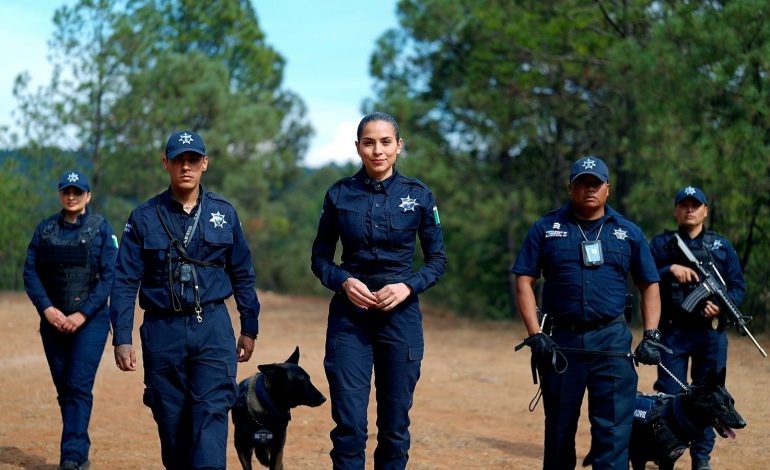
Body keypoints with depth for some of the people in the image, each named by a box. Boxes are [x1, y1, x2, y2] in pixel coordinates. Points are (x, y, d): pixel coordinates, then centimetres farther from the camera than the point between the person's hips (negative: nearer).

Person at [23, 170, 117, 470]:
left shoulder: (101, 228, 1)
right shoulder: (45, 229, 9)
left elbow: (109, 276, -6)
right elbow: (30, 273, 5)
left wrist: (83, 314, -14)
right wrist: (47, 308, -10)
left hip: (90, 320, -4)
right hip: (53, 320, 4)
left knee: (79, 387, -13)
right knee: (64, 389, 7)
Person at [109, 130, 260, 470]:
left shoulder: (223, 213, 7)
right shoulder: (145, 218, 3)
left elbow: (243, 275, 13)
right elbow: (125, 282, 1)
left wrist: (249, 329, 12)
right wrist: (122, 338, -6)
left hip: (213, 328, 0)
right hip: (162, 331, 0)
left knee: (211, 414, -12)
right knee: (170, 421, 7)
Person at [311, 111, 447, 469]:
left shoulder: (418, 195, 1)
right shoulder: (339, 195, 1)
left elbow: (437, 260, 5)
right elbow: (320, 258, 7)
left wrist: (408, 286, -13)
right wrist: (344, 281, -12)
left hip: (401, 316, 0)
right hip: (350, 315, 0)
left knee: (395, 425, 6)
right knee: (349, 425, -5)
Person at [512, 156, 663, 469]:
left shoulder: (628, 232, 10)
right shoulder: (545, 229, 7)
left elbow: (649, 286, 14)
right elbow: (524, 281, 2)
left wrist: (651, 336, 1)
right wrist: (535, 335, -8)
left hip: (611, 340, 0)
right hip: (560, 340, 0)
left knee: (613, 428, -7)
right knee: (559, 427, 10)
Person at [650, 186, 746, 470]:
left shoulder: (721, 246, 11)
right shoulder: (662, 244, 7)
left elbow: (738, 286, 7)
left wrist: (722, 306, -12)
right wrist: (670, 270, -21)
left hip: (711, 332, 1)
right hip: (673, 330, -1)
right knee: (669, 395, -1)